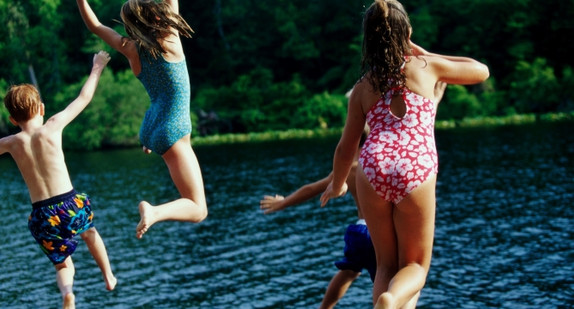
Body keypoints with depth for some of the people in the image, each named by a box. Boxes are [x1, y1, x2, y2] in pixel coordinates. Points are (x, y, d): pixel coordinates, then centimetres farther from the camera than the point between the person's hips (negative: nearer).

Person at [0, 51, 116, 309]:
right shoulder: (52, 127, -4)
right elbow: (84, 98, 7)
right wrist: (97, 68, 22)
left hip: (42, 216, 0)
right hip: (70, 205, 0)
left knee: (63, 265, 19)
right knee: (90, 232, 35)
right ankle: (109, 276, 41)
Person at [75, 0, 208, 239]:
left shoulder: (131, 49, -2)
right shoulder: (169, 40, -14)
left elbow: (94, 26, 11)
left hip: (150, 128, 8)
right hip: (172, 132, -8)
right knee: (198, 209, -10)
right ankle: (154, 211, -34)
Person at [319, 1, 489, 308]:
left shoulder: (363, 87, 15)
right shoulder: (426, 66, 12)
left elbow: (345, 148, 20)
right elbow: (481, 71, 28)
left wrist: (337, 184, 39)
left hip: (373, 169, 2)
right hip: (417, 172, -1)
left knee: (386, 265, 18)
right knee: (415, 265, 12)